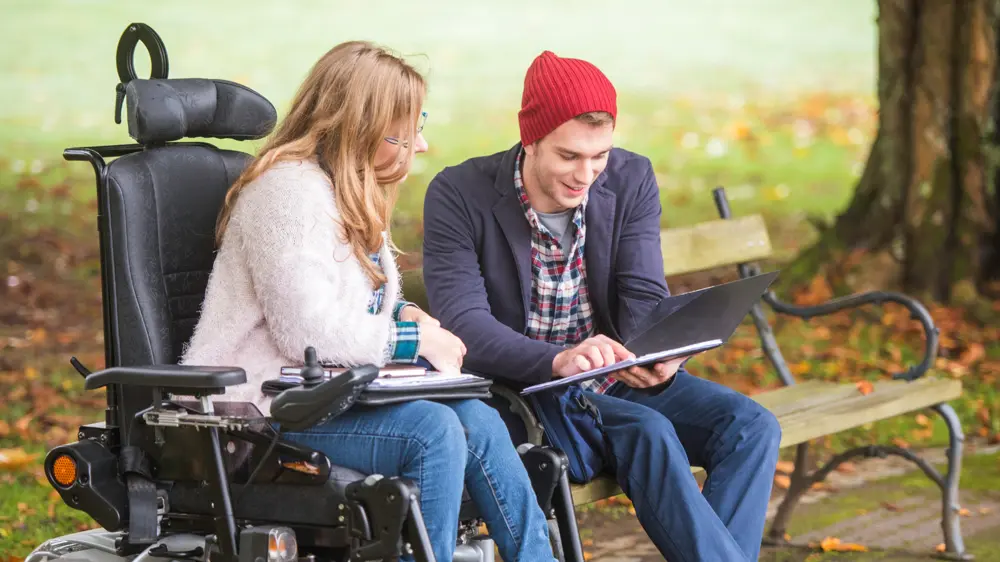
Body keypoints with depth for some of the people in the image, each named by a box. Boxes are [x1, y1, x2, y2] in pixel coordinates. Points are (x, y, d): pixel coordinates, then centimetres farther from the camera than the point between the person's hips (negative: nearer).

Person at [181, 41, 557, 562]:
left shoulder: (353, 191, 17)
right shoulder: (290, 190, -16)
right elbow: (309, 332, -23)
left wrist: (401, 318, 4)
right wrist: (412, 338, -14)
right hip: (262, 407, -9)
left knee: (475, 419, -12)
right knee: (432, 431, -27)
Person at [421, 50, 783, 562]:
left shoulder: (631, 180, -1)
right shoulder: (459, 195, -13)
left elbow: (645, 298, -6)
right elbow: (464, 323, -22)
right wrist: (559, 360, -40)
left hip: (618, 377, 5)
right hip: (526, 390, -5)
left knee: (752, 425, -17)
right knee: (647, 432, -31)